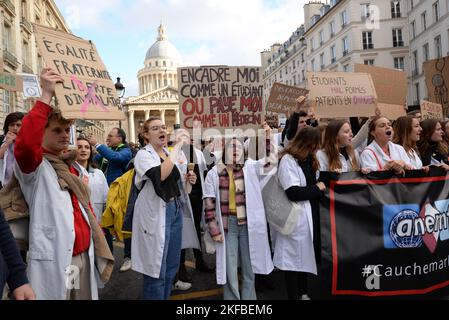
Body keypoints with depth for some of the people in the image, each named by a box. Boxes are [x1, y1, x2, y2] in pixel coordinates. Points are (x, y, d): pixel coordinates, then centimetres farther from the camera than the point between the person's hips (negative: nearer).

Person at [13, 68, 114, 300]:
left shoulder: (71, 166, 16)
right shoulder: (35, 166, -6)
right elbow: (25, 143, -31)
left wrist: (99, 248, 18)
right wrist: (46, 96, -28)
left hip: (84, 256, 7)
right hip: (54, 261, -7)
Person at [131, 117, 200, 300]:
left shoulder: (170, 155, 12)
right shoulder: (143, 155, -11)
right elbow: (160, 175, -31)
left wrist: (186, 179, 3)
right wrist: (178, 145, -26)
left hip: (176, 210, 8)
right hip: (156, 214, -7)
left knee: (171, 267, 17)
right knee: (156, 271, 2)